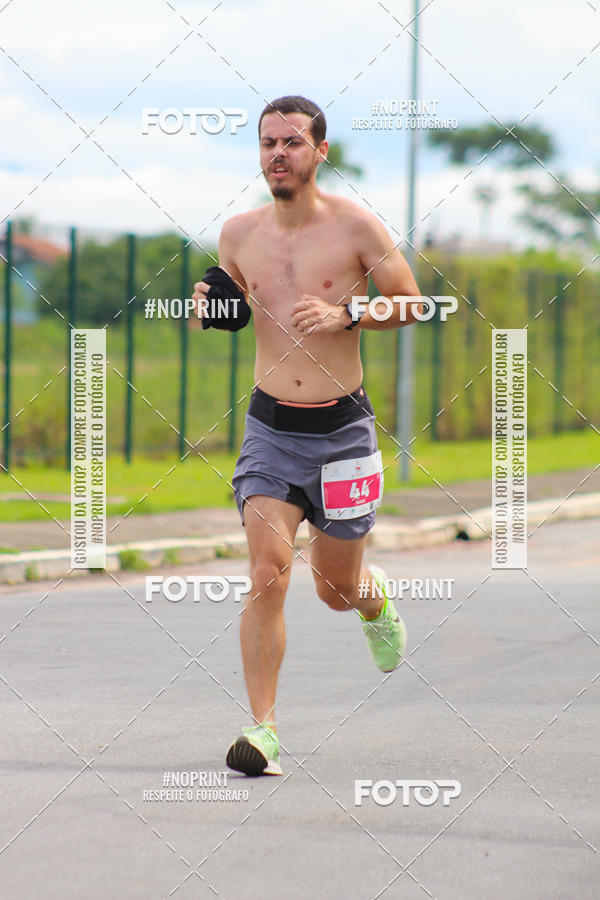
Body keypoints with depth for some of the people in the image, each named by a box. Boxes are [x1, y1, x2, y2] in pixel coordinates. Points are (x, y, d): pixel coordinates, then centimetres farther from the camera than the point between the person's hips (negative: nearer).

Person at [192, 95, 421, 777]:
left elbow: (410, 305, 1)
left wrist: (345, 314, -16)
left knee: (336, 587, 10)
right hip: (269, 427, 1)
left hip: (342, 428, -1)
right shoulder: (239, 233, 2)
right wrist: (208, 307, -4)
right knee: (268, 574, -15)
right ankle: (262, 729, -11)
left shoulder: (354, 226, -7)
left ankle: (375, 601, 49)